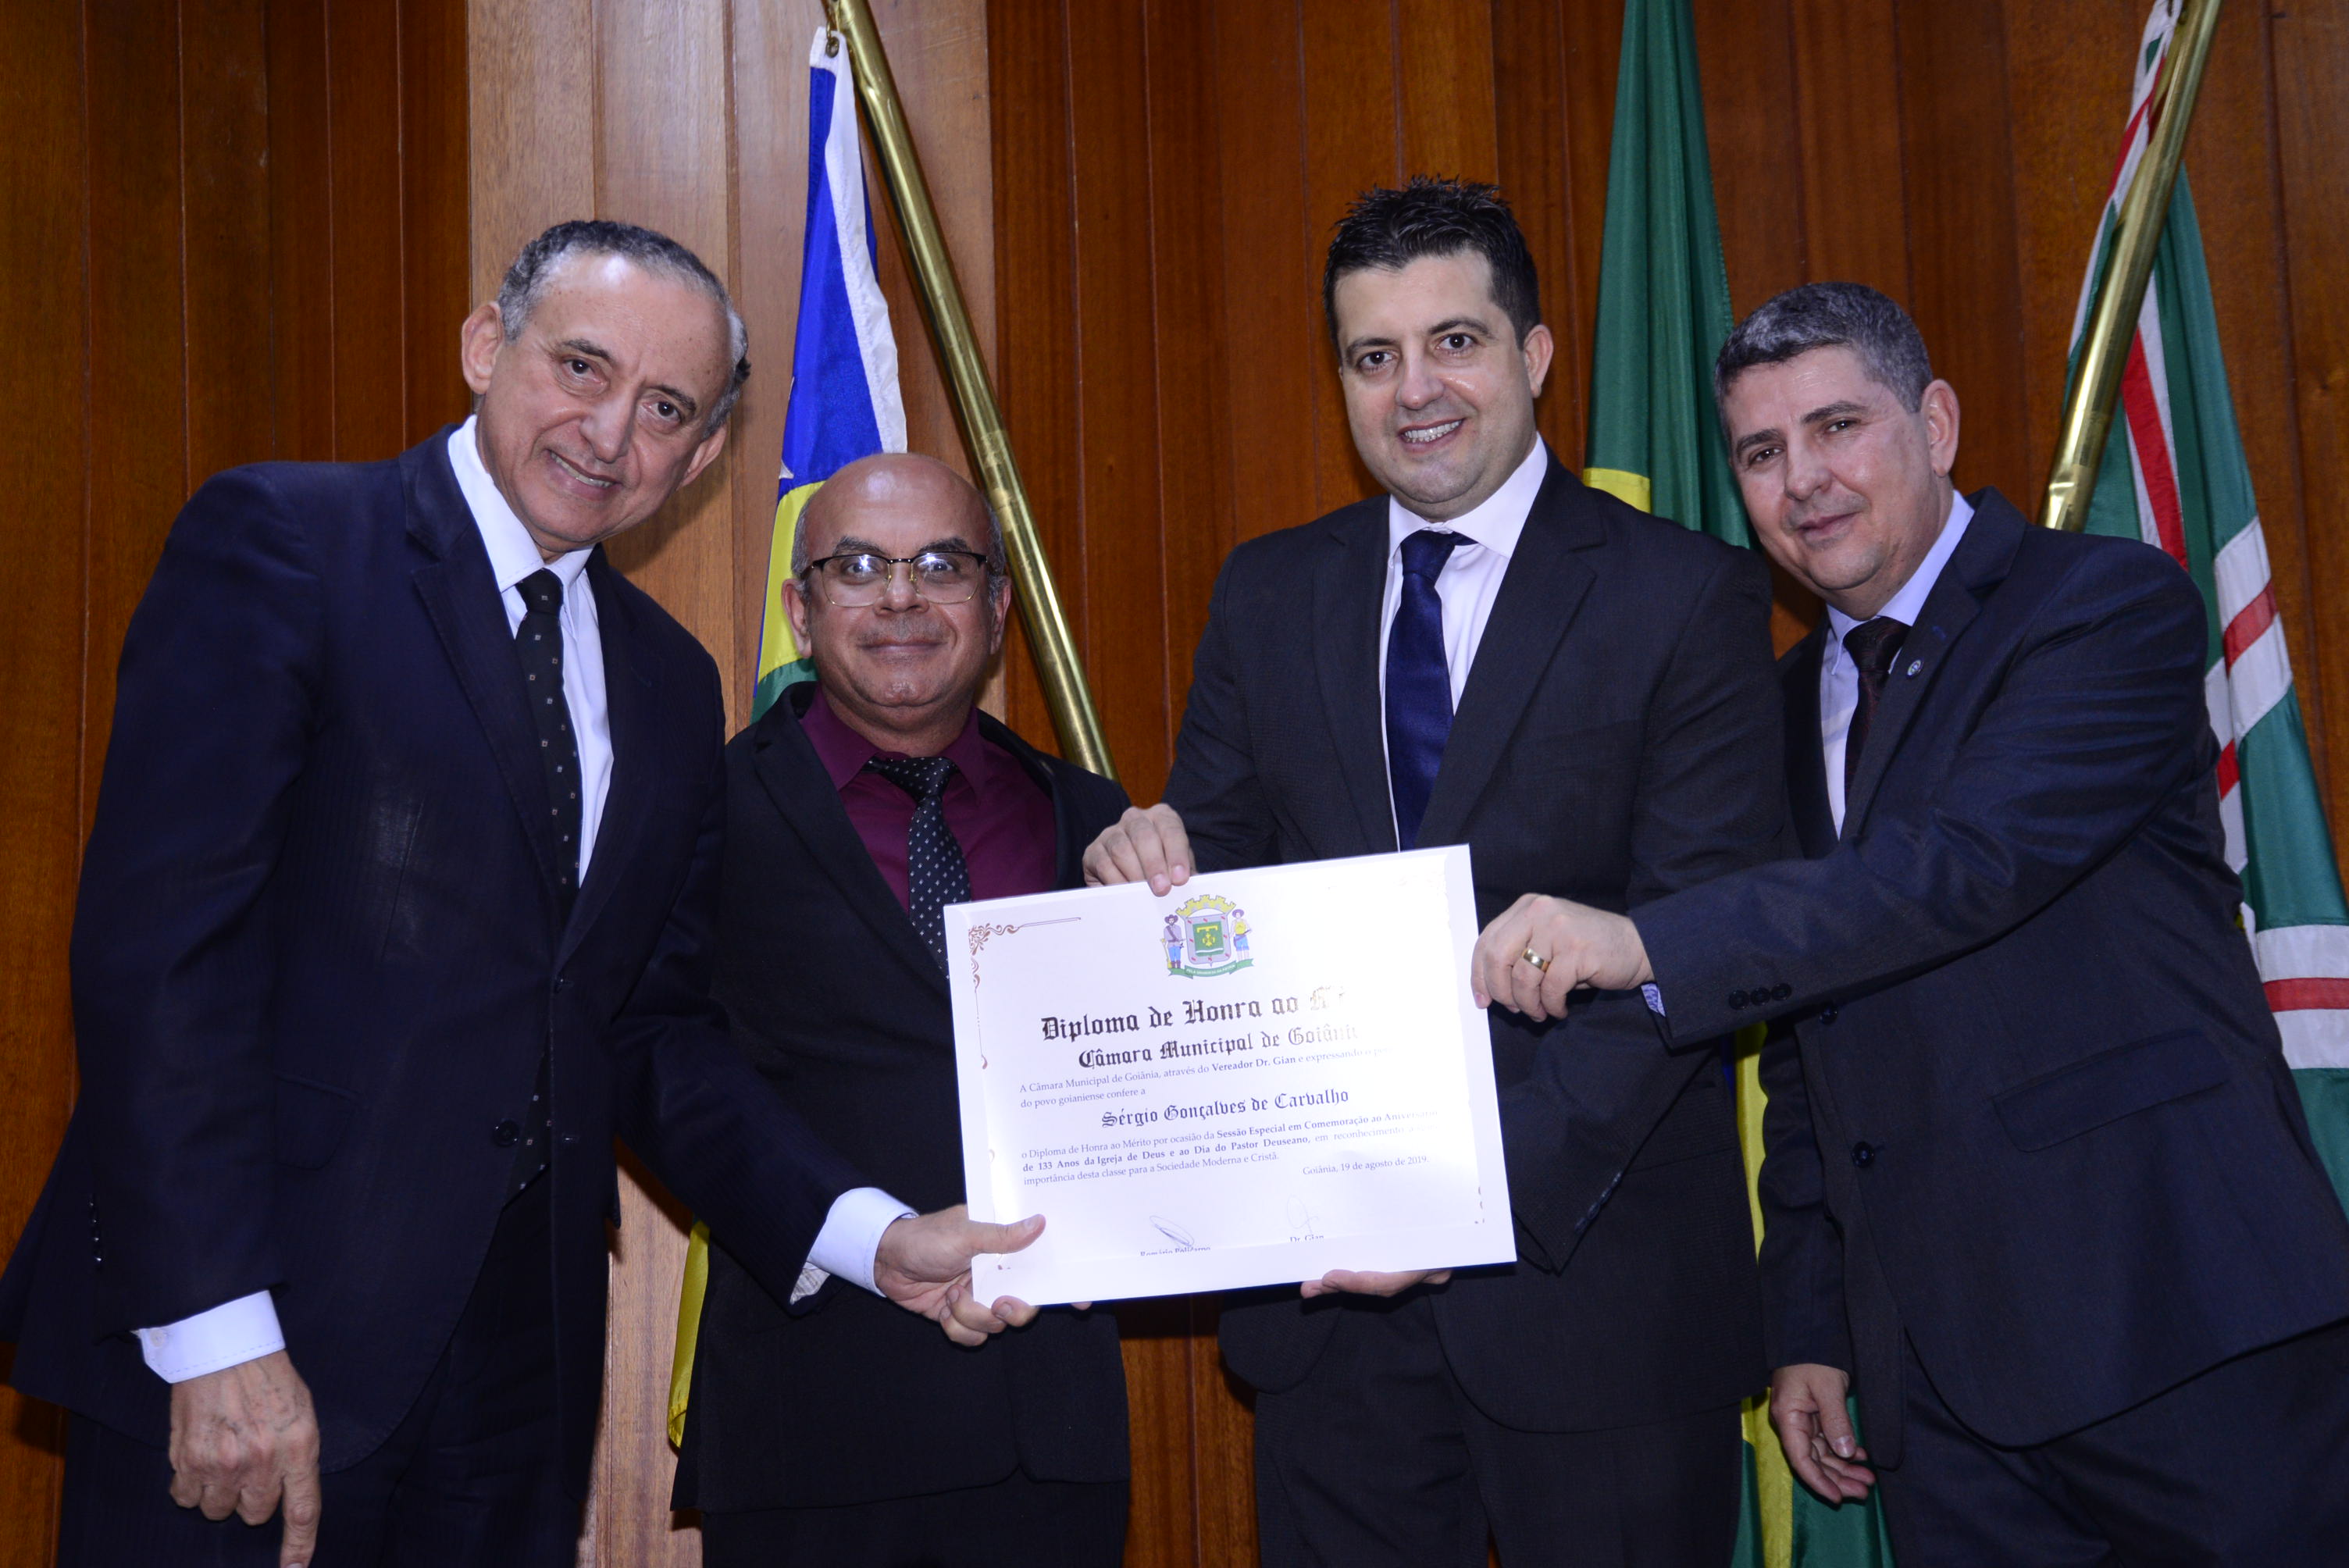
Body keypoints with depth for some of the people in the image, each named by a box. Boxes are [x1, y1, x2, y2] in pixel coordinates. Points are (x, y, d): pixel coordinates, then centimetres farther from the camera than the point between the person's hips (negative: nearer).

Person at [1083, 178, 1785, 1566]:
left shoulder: (1688, 595, -6)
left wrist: (1497, 1182, -23)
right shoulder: (1269, 595, 8)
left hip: (1590, 1269, -3)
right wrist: (1152, 860, -13)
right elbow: (1221, 862, 11)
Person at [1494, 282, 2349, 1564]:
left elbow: (1975, 858, -24)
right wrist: (1809, 1323, 14)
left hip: (2177, 1320, -5)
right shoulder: (1794, 700, 15)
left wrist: (1644, 942, -29)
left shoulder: (2113, 604, -6)